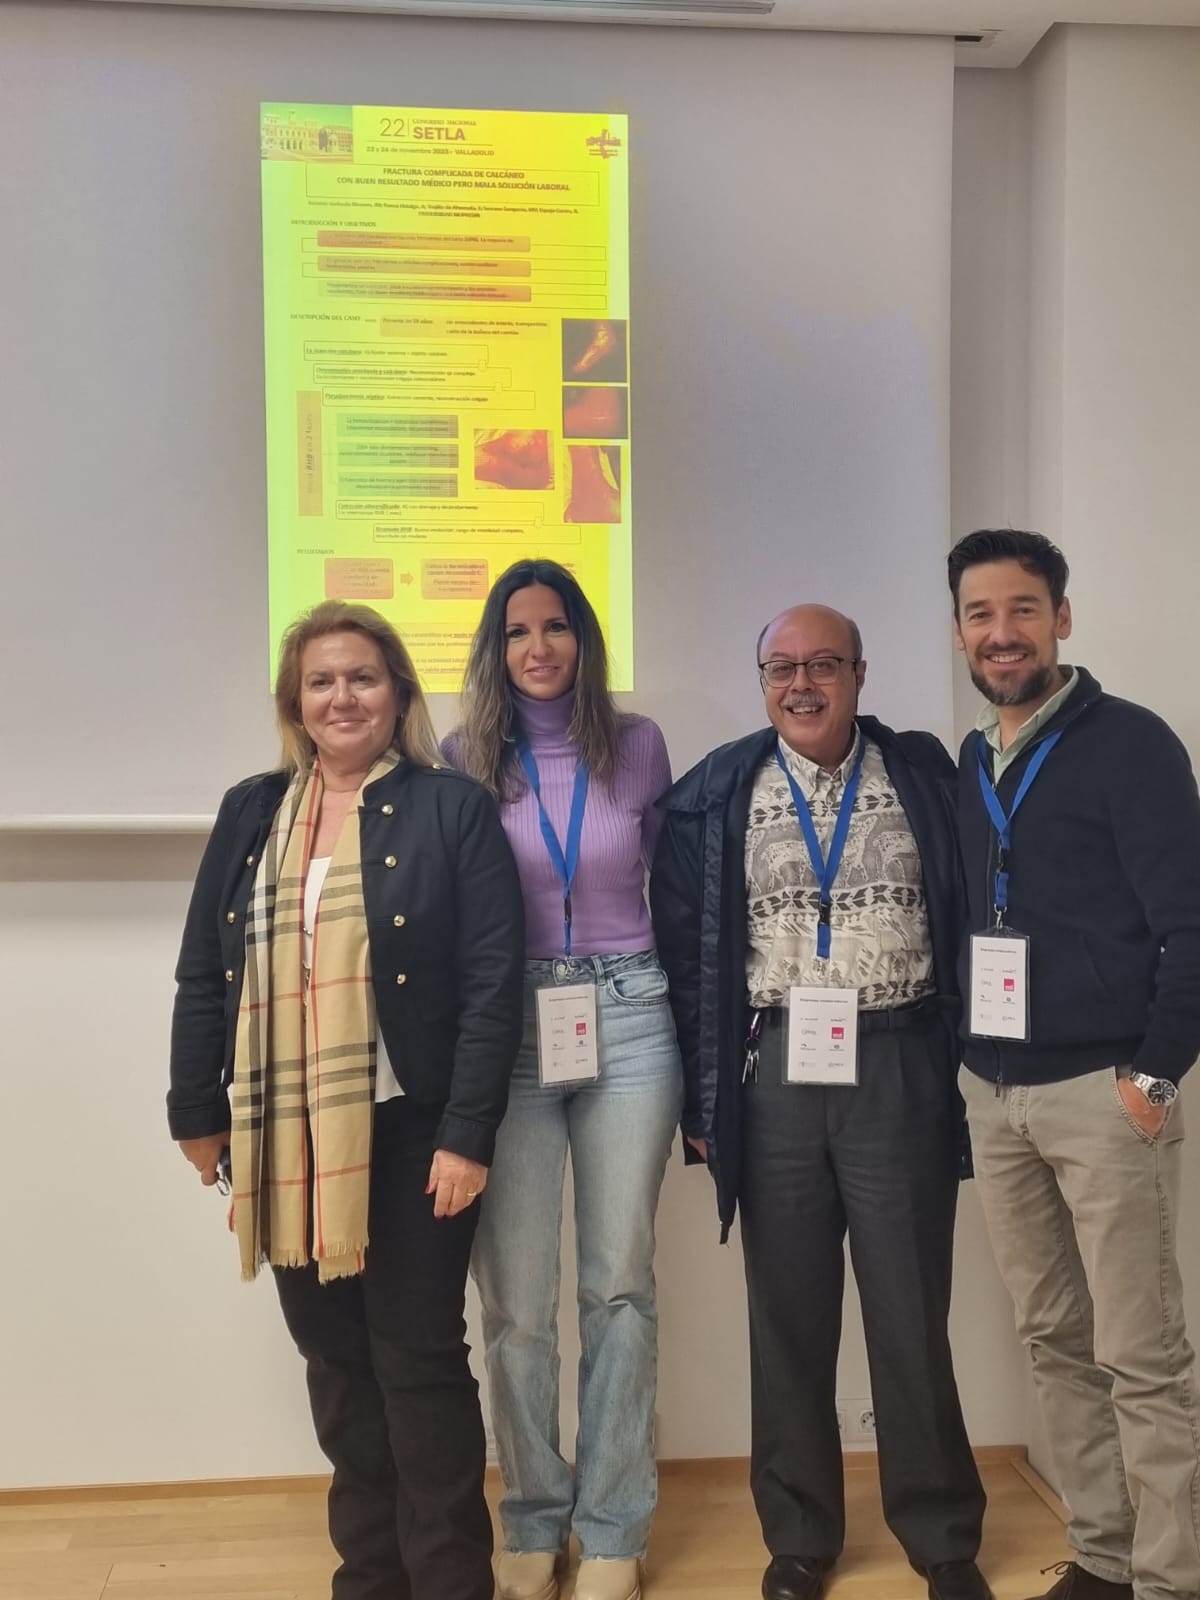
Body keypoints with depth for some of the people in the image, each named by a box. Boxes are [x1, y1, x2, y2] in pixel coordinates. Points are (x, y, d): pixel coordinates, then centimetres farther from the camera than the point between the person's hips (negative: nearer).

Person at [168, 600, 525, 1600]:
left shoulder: (454, 810, -4)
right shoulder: (251, 814, 9)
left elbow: (493, 983, -10)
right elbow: (202, 975, 11)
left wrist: (468, 1134, -15)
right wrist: (198, 1111, 7)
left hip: (409, 1134, -4)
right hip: (284, 1140, 5)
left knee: (420, 1361, 3)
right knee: (335, 1363, 14)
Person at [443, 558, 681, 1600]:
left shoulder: (639, 745, 4)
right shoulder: (465, 759, 2)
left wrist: (691, 1028, 12)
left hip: (628, 1023, 1)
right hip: (507, 1032, 0)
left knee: (620, 1285, 7)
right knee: (514, 1297, 4)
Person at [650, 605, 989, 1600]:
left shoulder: (924, 776, 3)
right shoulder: (716, 794, 3)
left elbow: (967, 918, 5)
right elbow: (684, 947, 3)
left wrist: (966, 1061, 0)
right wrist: (700, 1093, 1)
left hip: (897, 1069, -1)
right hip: (775, 1076, 1)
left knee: (911, 1312, 8)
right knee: (788, 1314, 11)